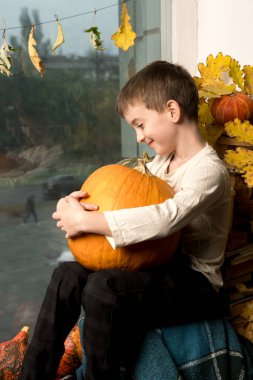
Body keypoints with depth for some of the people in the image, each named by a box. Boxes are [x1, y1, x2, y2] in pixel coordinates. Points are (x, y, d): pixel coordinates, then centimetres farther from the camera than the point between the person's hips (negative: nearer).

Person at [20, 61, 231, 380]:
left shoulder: (209, 170, -17)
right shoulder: (161, 163, 10)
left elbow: (166, 218, -34)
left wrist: (86, 221, -31)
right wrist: (76, 204, -10)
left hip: (195, 282, -8)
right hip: (159, 264, 8)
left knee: (102, 288, -29)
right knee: (68, 274, -5)